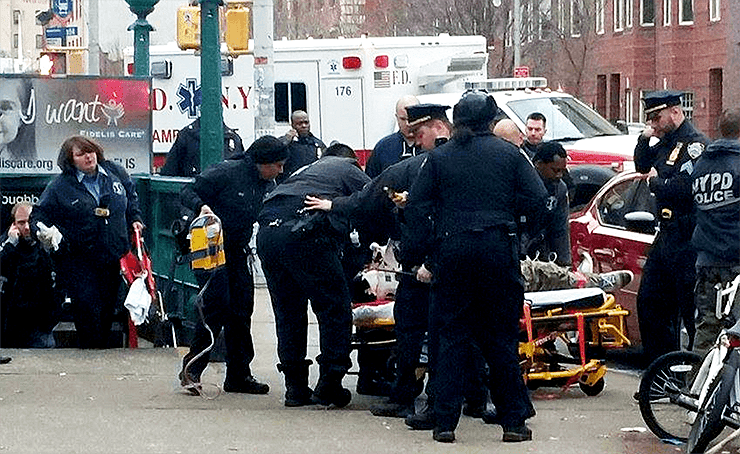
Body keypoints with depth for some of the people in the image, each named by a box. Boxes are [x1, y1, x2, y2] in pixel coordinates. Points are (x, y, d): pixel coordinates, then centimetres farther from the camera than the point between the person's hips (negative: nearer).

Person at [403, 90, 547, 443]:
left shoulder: (438, 157, 6)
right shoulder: (508, 154, 4)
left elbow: (416, 207, 2)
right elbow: (538, 201, -1)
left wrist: (426, 257, 4)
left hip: (452, 250, 1)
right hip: (497, 248, -1)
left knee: (451, 336, 6)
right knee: (501, 337, 7)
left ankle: (445, 422, 1)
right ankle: (513, 420, 8)